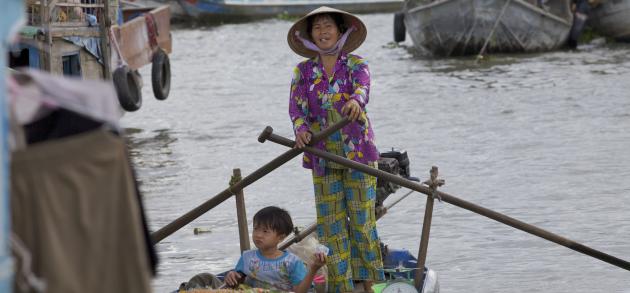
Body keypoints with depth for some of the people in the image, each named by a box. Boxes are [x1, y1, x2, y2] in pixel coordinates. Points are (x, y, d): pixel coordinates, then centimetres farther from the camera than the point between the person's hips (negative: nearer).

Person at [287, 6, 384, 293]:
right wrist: (301, 129, -30)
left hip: (358, 152, -2)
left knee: (362, 218, 0)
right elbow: (296, 106, -8)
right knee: (330, 222, 2)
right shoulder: (303, 71, 5)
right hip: (323, 156, 2)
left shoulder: (356, 65, -1)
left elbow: (363, 87, -22)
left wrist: (356, 101, -47)